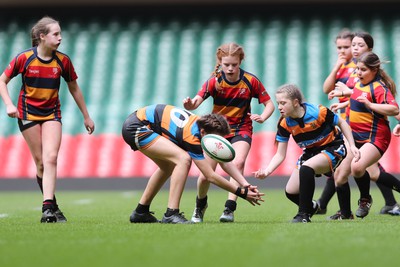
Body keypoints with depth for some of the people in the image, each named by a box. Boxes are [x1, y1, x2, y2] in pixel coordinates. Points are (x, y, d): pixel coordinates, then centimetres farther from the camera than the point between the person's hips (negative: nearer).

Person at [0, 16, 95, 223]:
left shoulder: (62, 60, -4)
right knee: (40, 162, -2)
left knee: (51, 158, -17)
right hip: (28, 113, -1)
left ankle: (48, 208, -22)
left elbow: (74, 88, 9)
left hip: (52, 113, 1)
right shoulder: (24, 58, -10)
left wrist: (86, 116, 13)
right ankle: (52, 207, 10)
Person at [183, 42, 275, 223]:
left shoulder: (250, 81, -12)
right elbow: (197, 101, -27)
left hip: (241, 129, 0)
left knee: (238, 162, -28)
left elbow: (269, 104, -4)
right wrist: (189, 105, -51)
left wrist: (262, 117, -26)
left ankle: (229, 208, -23)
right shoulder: (214, 81, -14)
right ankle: (200, 205, 28)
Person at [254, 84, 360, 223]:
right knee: (291, 192, -2)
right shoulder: (284, 124, -13)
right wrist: (266, 171, -24)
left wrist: (352, 146, -14)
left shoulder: (318, 112, -26)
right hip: (310, 152, 6)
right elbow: (280, 155, -8)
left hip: (333, 148, -6)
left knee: (306, 168, -35)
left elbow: (342, 123, -8)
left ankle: (304, 214, -23)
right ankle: (311, 207, 33)